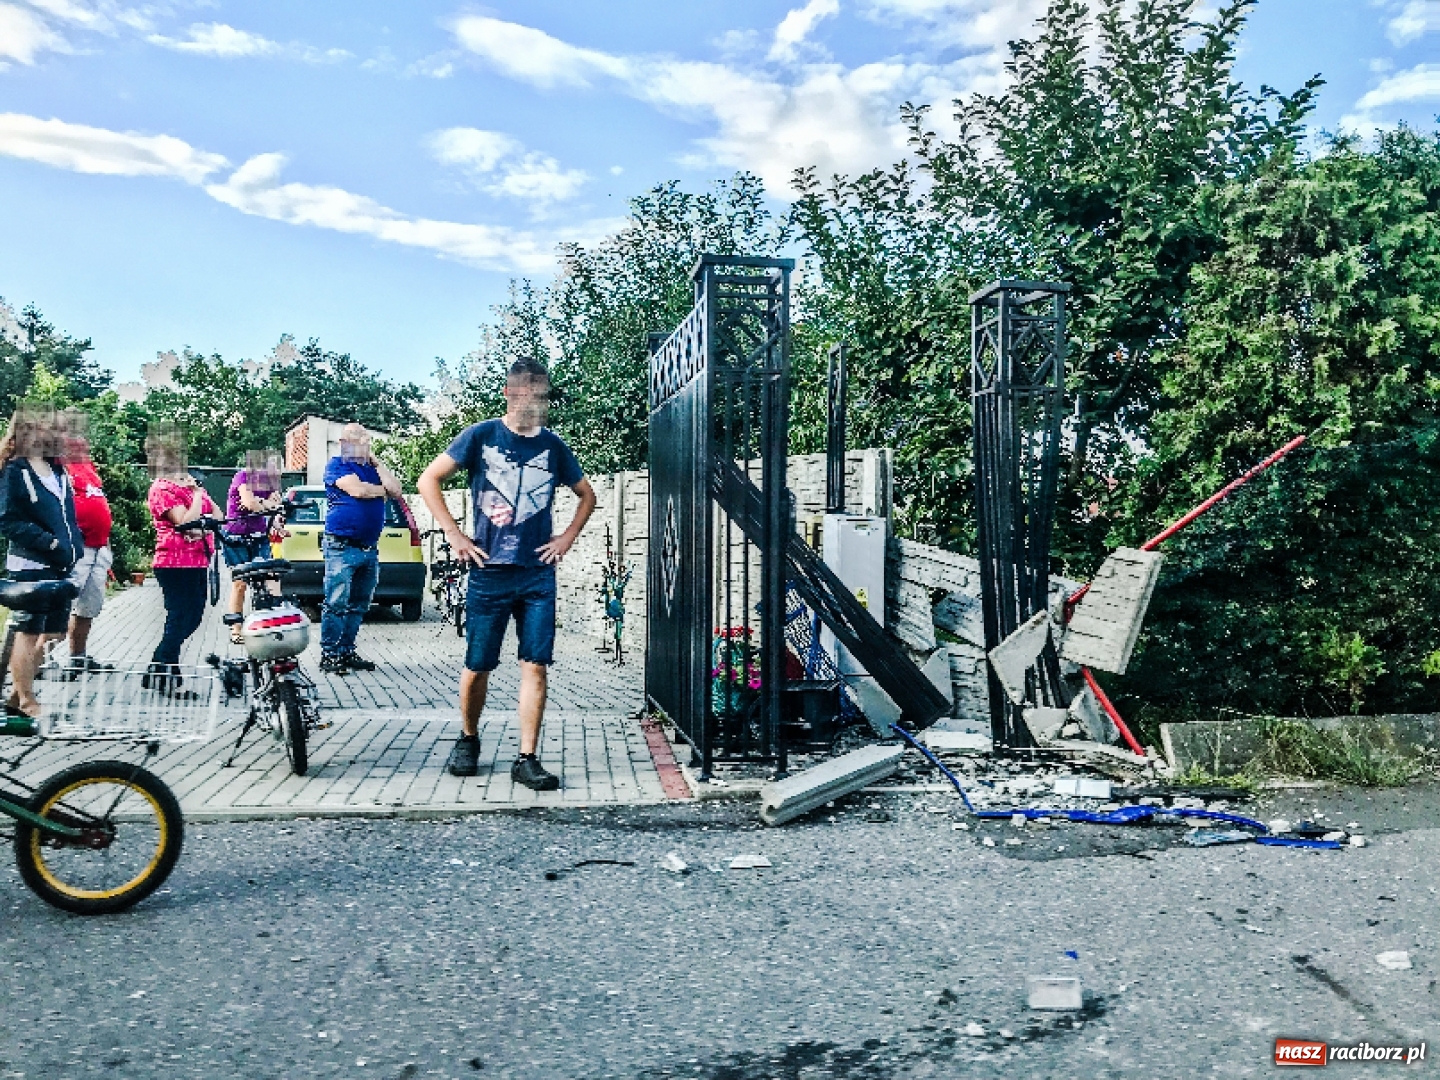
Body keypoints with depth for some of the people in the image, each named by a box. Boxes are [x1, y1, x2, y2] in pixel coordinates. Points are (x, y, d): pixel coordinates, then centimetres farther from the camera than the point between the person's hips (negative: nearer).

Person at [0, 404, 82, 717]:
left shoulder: (57, 470, 13)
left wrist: (75, 549, 7)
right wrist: (49, 542, -21)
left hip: (61, 566, 7)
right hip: (31, 566, -7)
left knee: (51, 632, 12)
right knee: (28, 632, 2)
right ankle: (26, 703, 12)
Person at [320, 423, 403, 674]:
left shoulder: (373, 468, 19)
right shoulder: (337, 465, 1)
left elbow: (396, 491, 5)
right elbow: (356, 489, -16)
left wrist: (376, 463, 6)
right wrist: (382, 490, 2)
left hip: (370, 548, 7)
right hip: (342, 547, -7)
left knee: (358, 606, 10)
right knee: (336, 604, -7)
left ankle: (347, 652, 17)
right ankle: (328, 654, -1)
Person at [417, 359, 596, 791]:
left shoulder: (552, 445, 8)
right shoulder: (481, 436, -1)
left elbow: (587, 495, 21)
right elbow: (428, 480, 1)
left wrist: (567, 537, 8)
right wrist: (454, 535, -4)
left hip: (538, 574, 2)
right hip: (489, 572, -2)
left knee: (535, 666, -2)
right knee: (477, 667, 5)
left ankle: (527, 759, 4)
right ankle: (468, 739, 30)